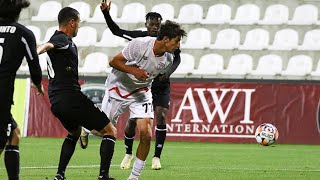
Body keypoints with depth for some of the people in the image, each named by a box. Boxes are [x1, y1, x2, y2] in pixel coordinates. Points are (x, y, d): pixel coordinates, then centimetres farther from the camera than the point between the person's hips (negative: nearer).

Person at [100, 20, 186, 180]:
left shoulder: (168, 59, -10)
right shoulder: (139, 44, -26)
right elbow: (113, 62, -19)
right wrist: (133, 70, -32)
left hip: (141, 93, 3)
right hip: (118, 87, -3)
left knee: (146, 135, -12)